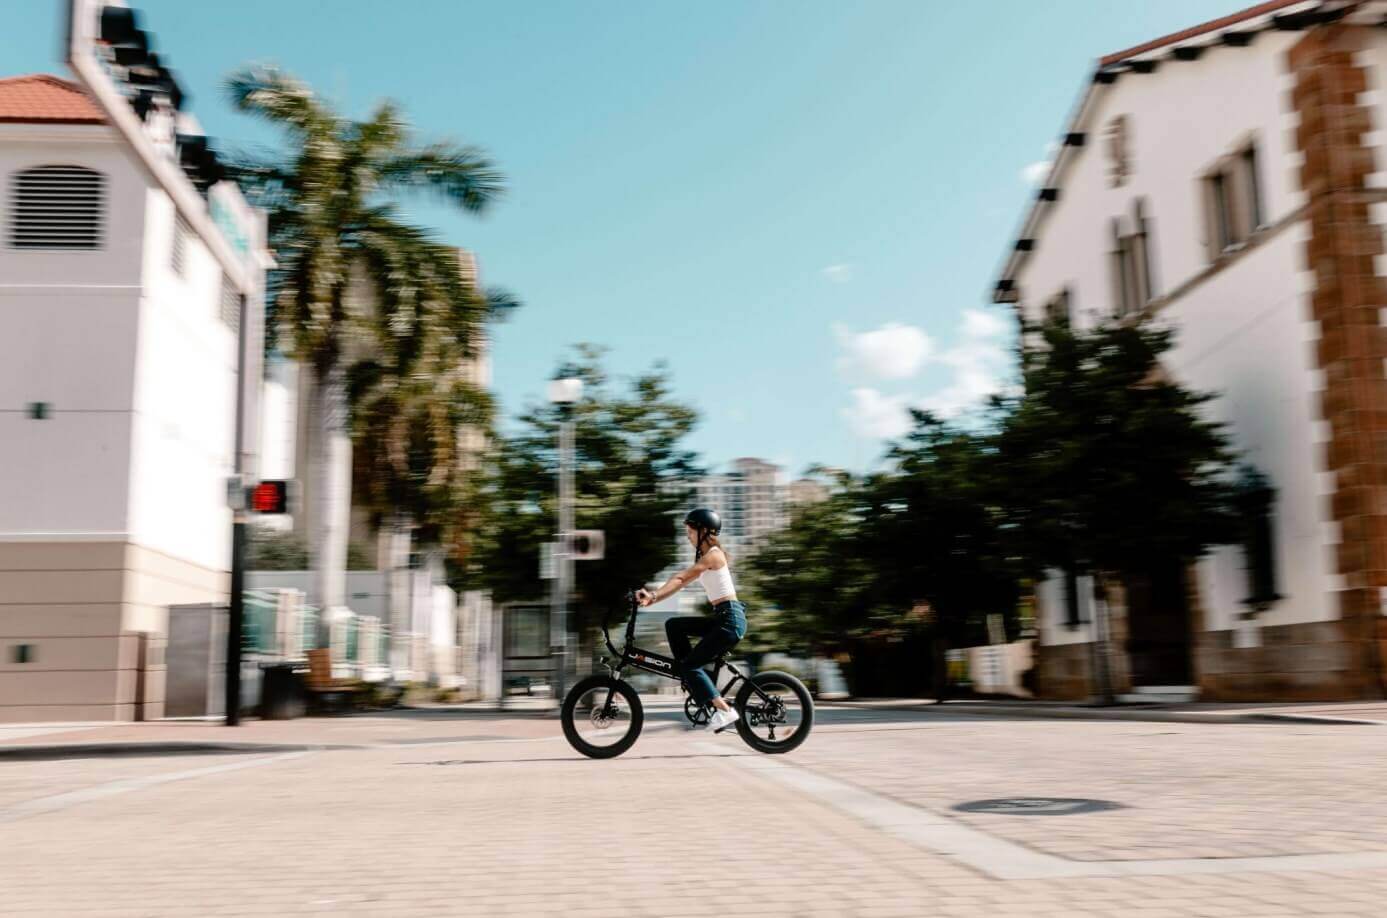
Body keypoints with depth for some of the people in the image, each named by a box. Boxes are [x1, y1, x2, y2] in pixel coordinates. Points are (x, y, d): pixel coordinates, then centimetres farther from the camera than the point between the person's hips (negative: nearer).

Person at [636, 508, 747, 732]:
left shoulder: (713, 555, -11)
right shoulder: (705, 557, 18)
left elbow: (680, 579, -20)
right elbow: (680, 582, 10)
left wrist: (653, 595, -25)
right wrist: (652, 598, -1)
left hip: (731, 619, -9)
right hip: (720, 618, 9)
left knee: (690, 664, -8)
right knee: (674, 625, 7)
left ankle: (724, 710, -8)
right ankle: (692, 679, 8)